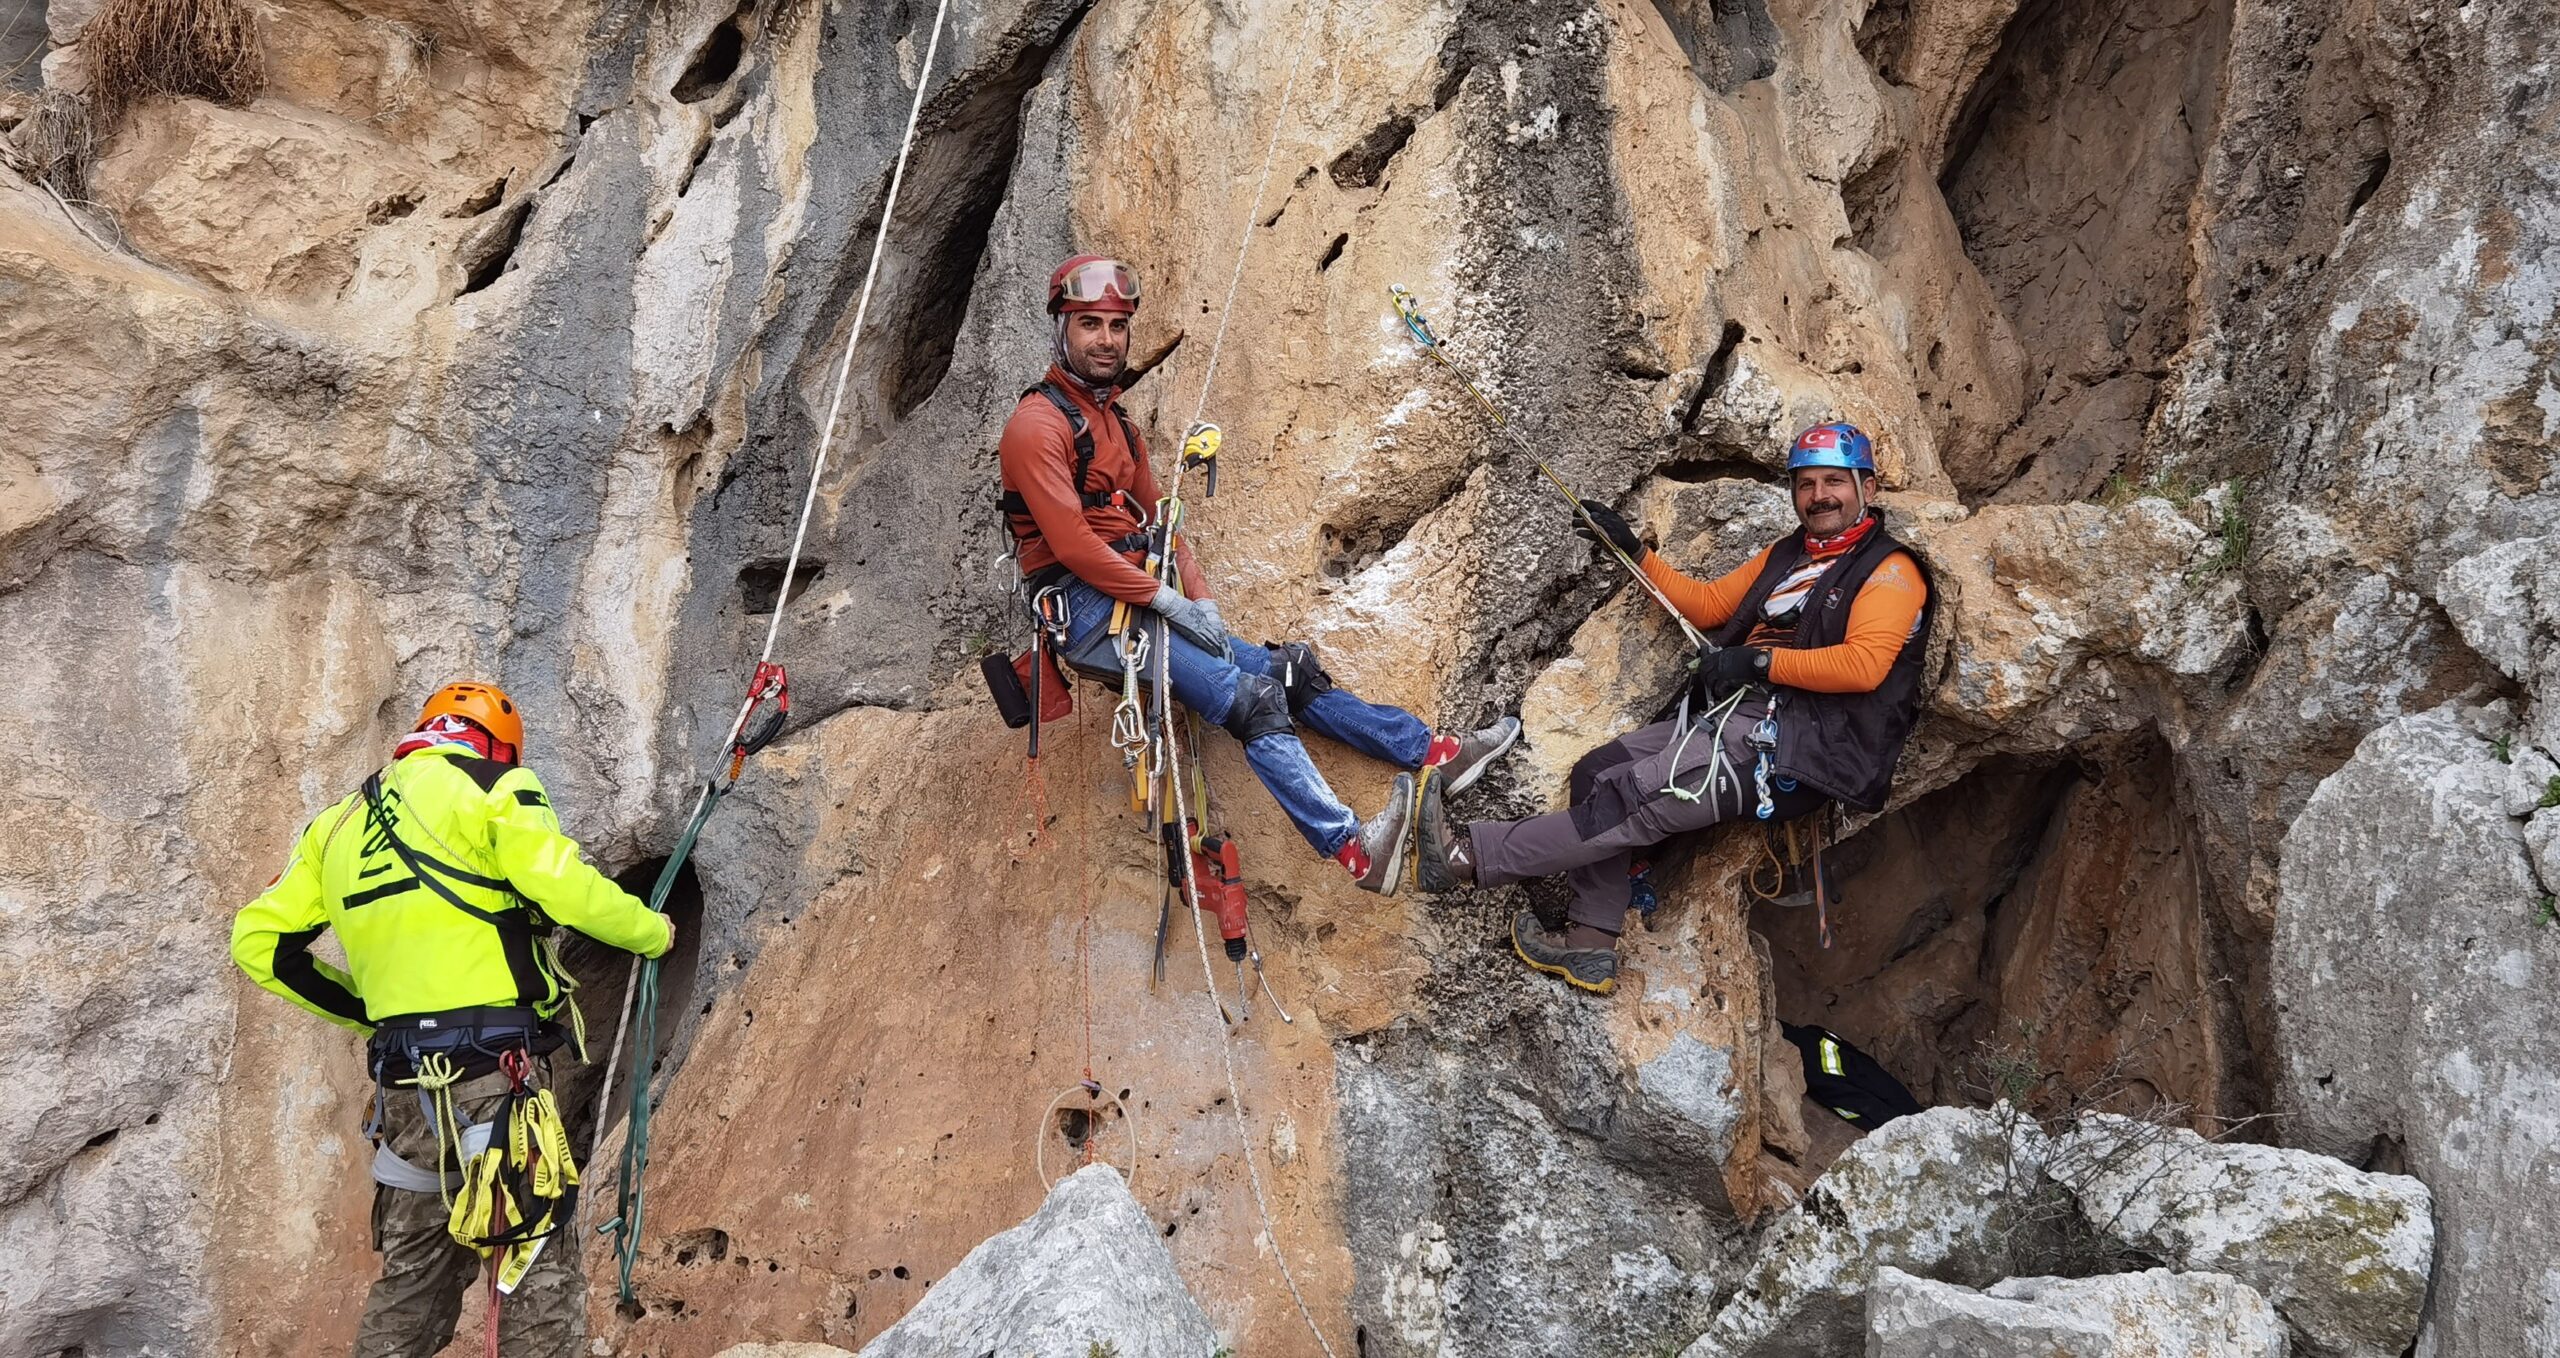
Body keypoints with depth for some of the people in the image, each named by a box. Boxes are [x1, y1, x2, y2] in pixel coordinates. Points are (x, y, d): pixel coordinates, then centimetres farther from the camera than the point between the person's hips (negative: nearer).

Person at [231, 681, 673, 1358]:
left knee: (413, 1276, 17)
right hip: (493, 1065, -6)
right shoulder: (492, 785, 1)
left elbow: (259, 942, 19)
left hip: (402, 1080, 7)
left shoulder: (340, 823, 20)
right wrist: (654, 932, 6)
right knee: (543, 1269, -2)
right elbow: (568, 889, -12)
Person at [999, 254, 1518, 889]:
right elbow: (1070, 543, -18)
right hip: (1085, 608, -9)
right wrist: (1168, 599, -16)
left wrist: (1200, 599, 3)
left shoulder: (1116, 424, 20)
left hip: (1138, 599, 9)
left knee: (1285, 672, 1)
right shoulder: (1038, 425, -9)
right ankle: (1353, 848, -32)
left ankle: (1433, 753, 5)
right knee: (1250, 699, -23)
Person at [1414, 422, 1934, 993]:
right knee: (1598, 774, -6)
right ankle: (1591, 946, -5)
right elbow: (1706, 603, 27)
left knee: (1639, 797, -21)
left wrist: (1759, 661, -19)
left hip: (1794, 746, -8)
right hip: (1729, 719, 9)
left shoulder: (1889, 570, -2)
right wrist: (1633, 550, 22)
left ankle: (1470, 855, -22)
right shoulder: (1785, 555, 24)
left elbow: (1864, 664, -18)